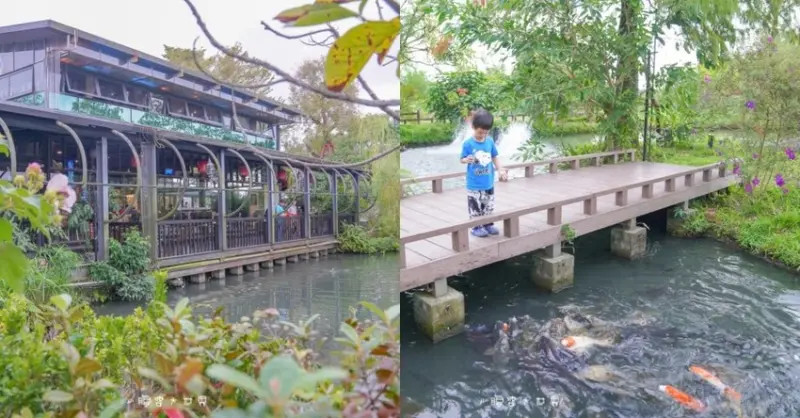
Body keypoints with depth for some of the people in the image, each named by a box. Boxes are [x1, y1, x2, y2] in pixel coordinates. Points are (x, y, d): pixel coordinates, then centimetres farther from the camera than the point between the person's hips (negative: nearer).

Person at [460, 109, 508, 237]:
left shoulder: (490, 141, 0)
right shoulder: (468, 144, -14)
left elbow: (494, 157, 10)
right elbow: (462, 159, -9)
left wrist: (500, 170, 5)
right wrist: (467, 160, -31)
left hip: (489, 182, 5)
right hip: (474, 184, -5)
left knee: (489, 205, 16)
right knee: (475, 206, 3)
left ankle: (488, 224, 30)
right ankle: (476, 227, 15)